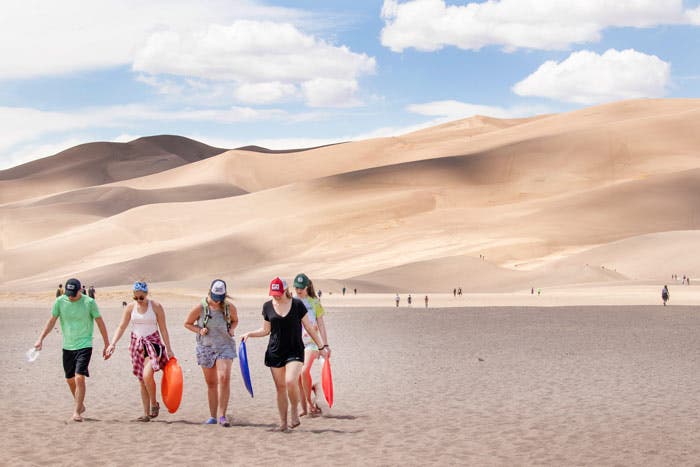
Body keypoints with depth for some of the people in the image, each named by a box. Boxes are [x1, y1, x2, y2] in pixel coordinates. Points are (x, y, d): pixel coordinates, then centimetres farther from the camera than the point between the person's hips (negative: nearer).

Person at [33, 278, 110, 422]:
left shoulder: (89, 302, -9)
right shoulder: (60, 301, -2)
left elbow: (100, 323, -1)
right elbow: (52, 321, 8)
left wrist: (107, 345, 1)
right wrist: (41, 339, 1)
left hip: (84, 346, -4)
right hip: (67, 347, 4)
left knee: (79, 378, -17)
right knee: (70, 380, 13)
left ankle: (77, 411, -10)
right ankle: (80, 405, 35)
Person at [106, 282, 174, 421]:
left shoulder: (156, 306, -6)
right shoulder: (130, 307, 2)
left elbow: (163, 328, -2)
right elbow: (121, 327, 3)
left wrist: (169, 349, -2)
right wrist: (113, 343, -10)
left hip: (153, 343, -4)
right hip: (137, 343, 4)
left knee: (147, 375, -23)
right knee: (142, 380, 6)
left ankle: (154, 404, -1)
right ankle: (146, 414, 11)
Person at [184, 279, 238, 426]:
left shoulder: (229, 306, -4)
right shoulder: (201, 307, -8)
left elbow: (235, 320, 16)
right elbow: (187, 323, 4)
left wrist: (231, 329, -4)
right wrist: (199, 330, -12)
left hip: (225, 346, -1)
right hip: (206, 347, 1)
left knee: (224, 377, -20)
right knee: (211, 383, 8)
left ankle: (222, 415, -15)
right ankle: (213, 416, 18)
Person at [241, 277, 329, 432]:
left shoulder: (297, 304, -3)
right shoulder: (268, 307, 5)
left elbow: (309, 328, 4)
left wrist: (321, 347, 5)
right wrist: (249, 334, 2)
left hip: (295, 351, -3)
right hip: (275, 352, 3)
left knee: (291, 381, -23)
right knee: (280, 387, 3)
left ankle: (295, 410, 0)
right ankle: (283, 422, 12)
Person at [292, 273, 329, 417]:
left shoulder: (314, 302, 3)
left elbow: (321, 326, 4)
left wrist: (325, 345, -1)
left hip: (310, 342, -3)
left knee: (305, 371, -21)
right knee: (298, 376, 1)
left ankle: (309, 401, -5)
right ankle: (304, 407, 9)